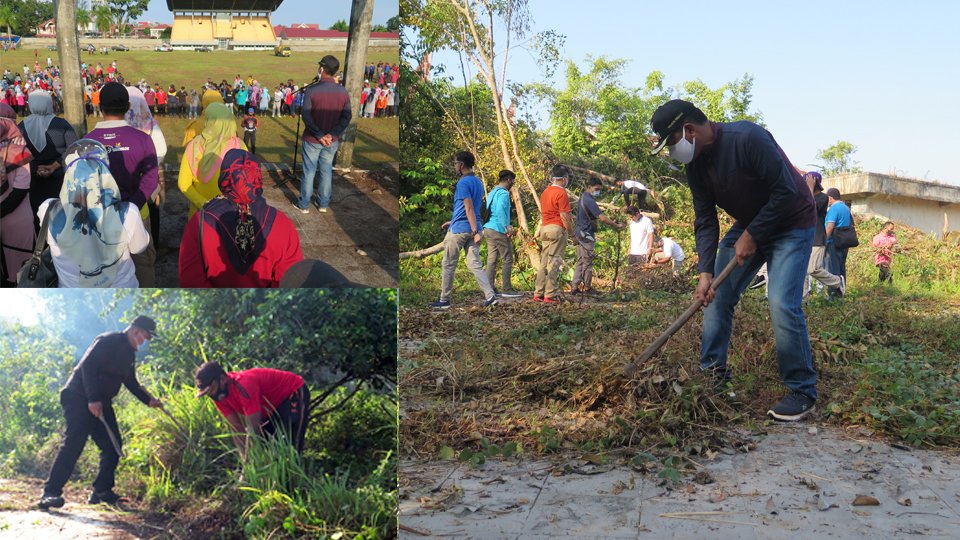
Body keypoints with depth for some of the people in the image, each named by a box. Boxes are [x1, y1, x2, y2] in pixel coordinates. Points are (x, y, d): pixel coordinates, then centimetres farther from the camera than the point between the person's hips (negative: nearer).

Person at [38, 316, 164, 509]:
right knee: (73, 444, -17)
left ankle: (102, 491, 11)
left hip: (101, 404, 9)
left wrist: (149, 400, 13)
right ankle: (50, 492, -16)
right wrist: (93, 399, -27)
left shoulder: (129, 353, 16)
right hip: (79, 398, -9)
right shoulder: (108, 341, -12)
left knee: (113, 446, 5)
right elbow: (87, 366, -21)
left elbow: (131, 382, 24)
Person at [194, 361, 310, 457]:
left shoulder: (243, 386, -37)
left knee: (292, 446, -19)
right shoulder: (218, 395, -11)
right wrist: (245, 461, -14)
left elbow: (253, 430, -35)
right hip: (273, 403, 9)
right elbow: (237, 429, -8)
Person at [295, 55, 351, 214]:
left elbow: (306, 116, -18)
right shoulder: (343, 92, -3)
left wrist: (320, 135, -14)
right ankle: (323, 204, 23)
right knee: (327, 171, 15)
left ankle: (304, 205, 16)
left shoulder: (311, 90, -15)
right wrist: (332, 134, -12)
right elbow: (346, 117, -7)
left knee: (309, 171, 8)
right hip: (332, 141, 3)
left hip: (312, 140, -3)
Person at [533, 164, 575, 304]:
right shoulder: (561, 193, -11)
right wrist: (572, 233, -7)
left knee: (543, 262, 11)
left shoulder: (545, 192, 15)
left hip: (544, 228, 8)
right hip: (557, 229, -8)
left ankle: (538, 294, 12)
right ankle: (550, 295, -6)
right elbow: (564, 216, -14)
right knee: (554, 263, -6)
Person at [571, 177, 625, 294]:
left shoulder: (582, 198, 14)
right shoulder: (589, 200, -18)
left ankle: (574, 287, 12)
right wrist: (617, 226, -14)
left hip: (580, 234, 10)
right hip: (586, 235, -10)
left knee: (580, 261, 12)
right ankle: (587, 288, 9)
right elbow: (602, 218, -22)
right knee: (587, 262, 1)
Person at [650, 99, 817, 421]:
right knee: (717, 295, 3)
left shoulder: (747, 138, -29)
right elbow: (705, 221, -5)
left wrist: (752, 235, -22)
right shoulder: (695, 165, -5)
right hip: (748, 224, 8)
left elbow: (787, 192, -27)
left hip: (790, 224, -8)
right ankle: (712, 372, 15)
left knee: (783, 304, -18)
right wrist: (706, 271, -17)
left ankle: (802, 391, -4)